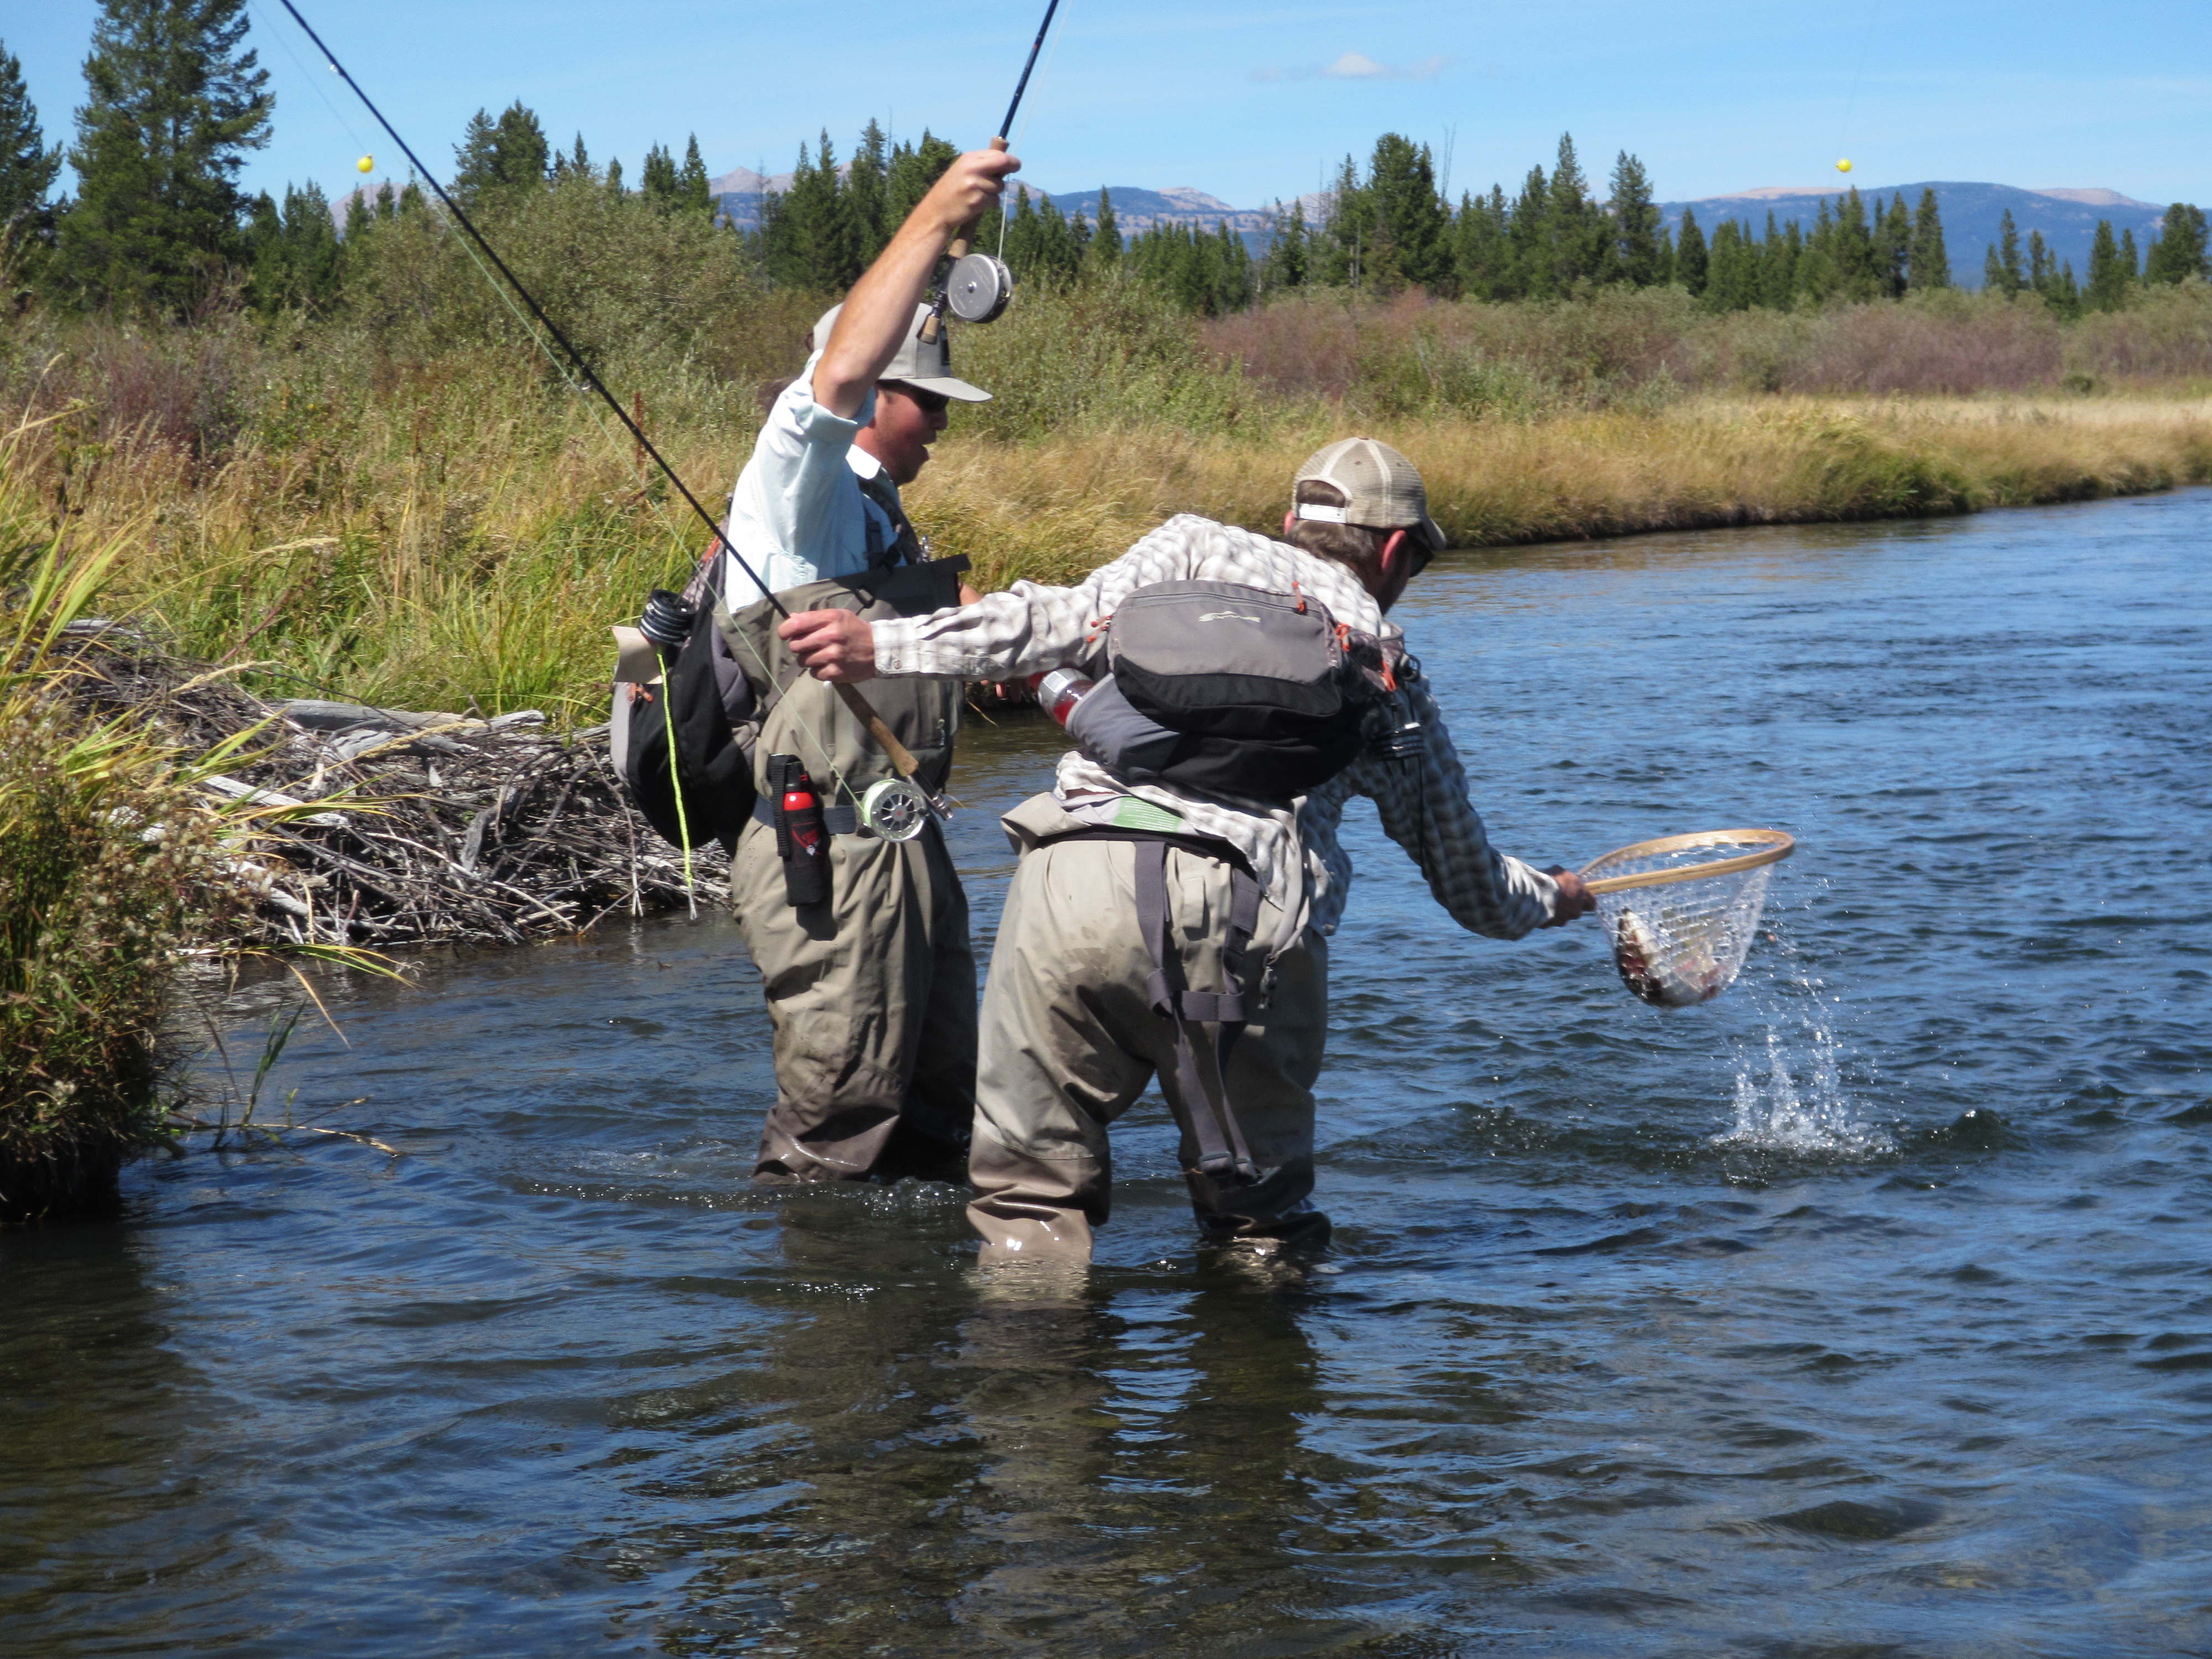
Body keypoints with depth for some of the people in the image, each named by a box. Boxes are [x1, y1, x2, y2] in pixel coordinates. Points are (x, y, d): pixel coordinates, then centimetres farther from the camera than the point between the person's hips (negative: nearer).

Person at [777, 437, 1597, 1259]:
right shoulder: (1394, 676, 26)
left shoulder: (1201, 548, 21)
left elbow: (1069, 621, 1)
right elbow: (1472, 884, 36)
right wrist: (1552, 898, 58)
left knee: (1032, 1194, 8)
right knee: (1261, 1221, 19)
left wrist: (883, 647, -3)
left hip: (1076, 878, -1)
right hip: (1247, 913, 1)